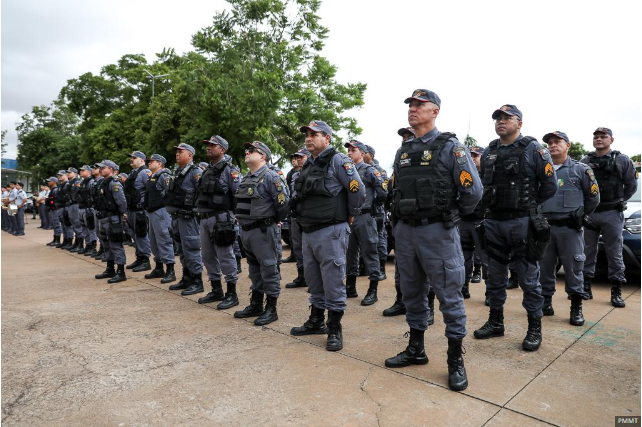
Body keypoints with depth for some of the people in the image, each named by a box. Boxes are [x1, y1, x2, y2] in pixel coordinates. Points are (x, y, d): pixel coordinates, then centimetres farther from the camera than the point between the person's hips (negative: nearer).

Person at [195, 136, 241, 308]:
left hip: (220, 219, -9)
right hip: (204, 218, 9)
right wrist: (199, 211, 15)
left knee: (226, 257, -3)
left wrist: (236, 216, -15)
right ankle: (216, 291, 26)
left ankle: (232, 295, 6)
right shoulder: (207, 169, 17)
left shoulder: (229, 170, -8)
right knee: (208, 256, 14)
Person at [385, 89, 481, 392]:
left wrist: (452, 214, 2)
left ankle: (456, 360, 16)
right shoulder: (403, 151, 13)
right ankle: (416, 349, 30)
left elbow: (473, 191, -9)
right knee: (412, 293, 15)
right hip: (405, 231, 7)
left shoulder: (450, 147, -6)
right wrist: (402, 219, 16)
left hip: (437, 233, -6)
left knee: (449, 296, 2)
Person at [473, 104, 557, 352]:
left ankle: (535, 329, 16)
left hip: (522, 223, -5)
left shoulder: (533, 149, -3)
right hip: (493, 222, 5)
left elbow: (550, 186, -3)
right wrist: (490, 204, 9)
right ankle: (495, 323, 26)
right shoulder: (488, 152, 12)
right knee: (495, 277, 13)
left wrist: (527, 205, 4)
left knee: (529, 278, 2)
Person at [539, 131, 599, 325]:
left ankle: (576, 308, 11)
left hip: (570, 228, -3)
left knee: (573, 268, 1)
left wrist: (579, 215, 12)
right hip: (545, 227, 3)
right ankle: (546, 304, 19)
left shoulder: (580, 169, 2)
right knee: (545, 267, 7)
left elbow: (593, 198, 7)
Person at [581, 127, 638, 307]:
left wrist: (619, 202, 5)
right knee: (588, 252, 8)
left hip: (612, 214, -2)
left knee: (615, 254, 2)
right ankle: (586, 287, 16)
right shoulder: (585, 161, 7)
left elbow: (631, 185, 5)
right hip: (589, 213, 2)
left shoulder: (622, 160, 1)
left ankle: (616, 292, 10)